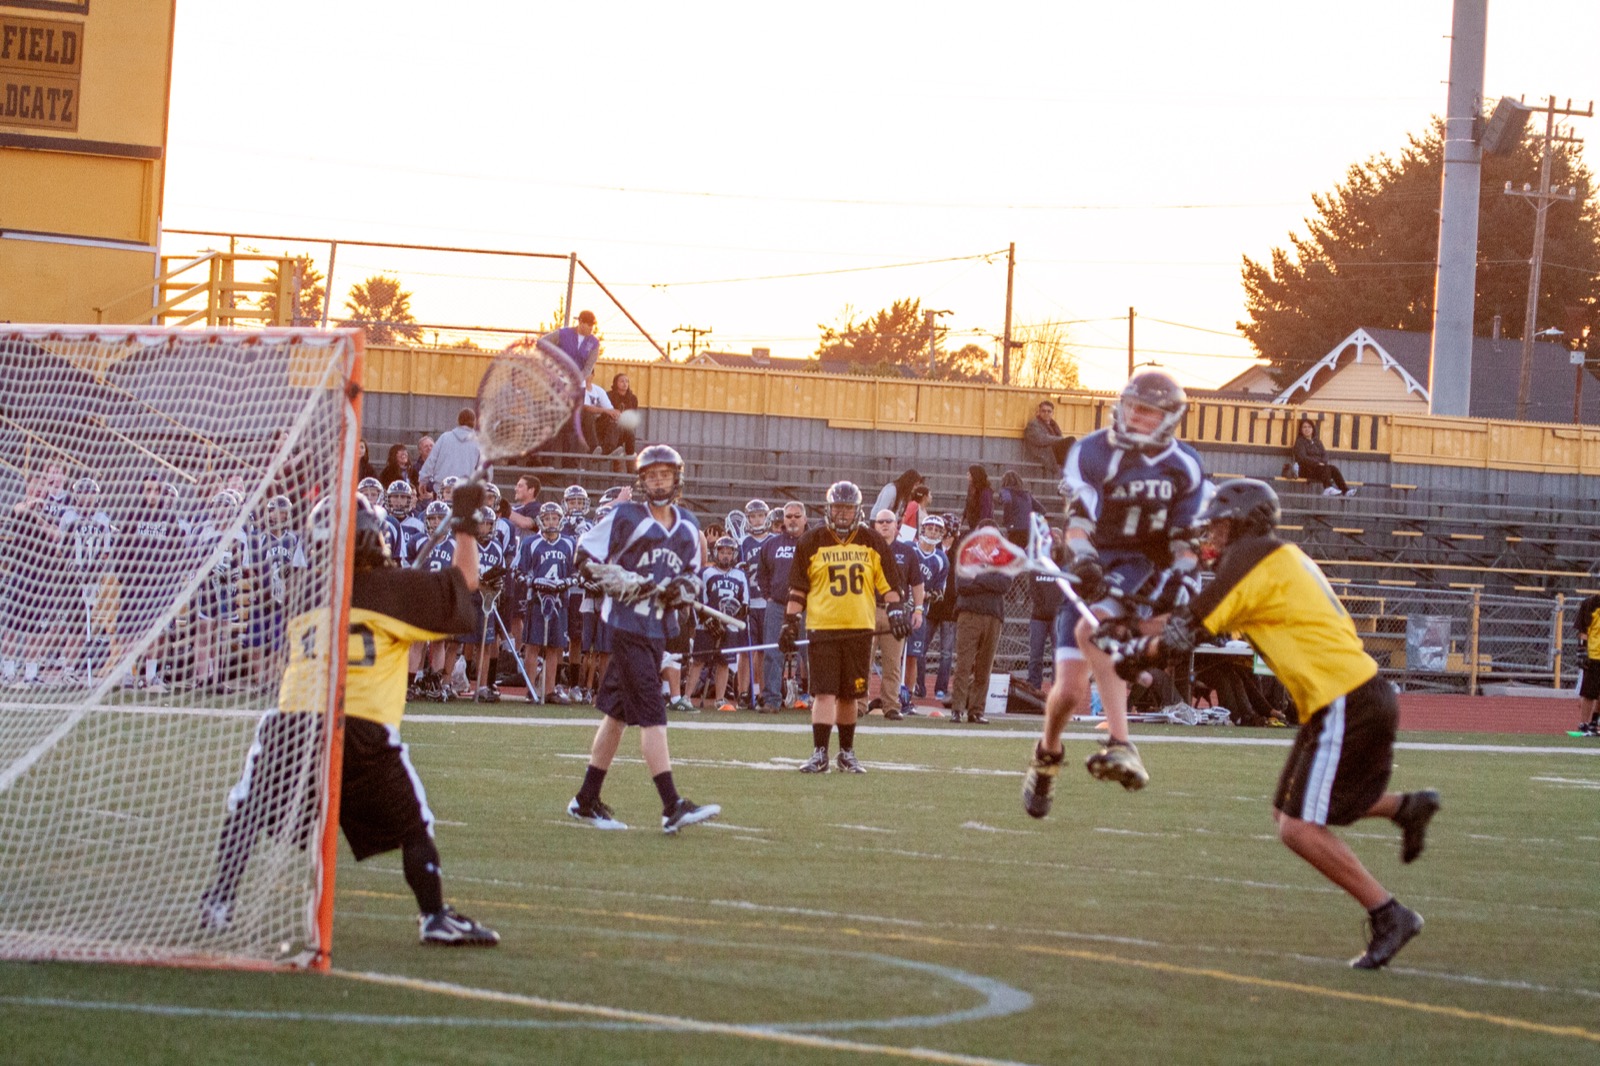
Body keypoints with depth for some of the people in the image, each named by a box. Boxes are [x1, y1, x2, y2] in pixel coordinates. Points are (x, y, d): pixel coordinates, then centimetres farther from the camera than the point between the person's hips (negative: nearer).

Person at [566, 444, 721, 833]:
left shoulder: (687, 527, 11)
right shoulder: (626, 517, -6)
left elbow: (694, 578, 18)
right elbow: (585, 554, -4)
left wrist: (680, 588, -5)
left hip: (658, 628, 7)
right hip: (627, 623, -7)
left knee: (619, 712, 14)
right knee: (652, 713, -13)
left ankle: (587, 800, 24)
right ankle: (672, 807, -18)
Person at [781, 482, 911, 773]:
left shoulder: (872, 542, 8)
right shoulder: (811, 542, 4)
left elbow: (888, 582, 11)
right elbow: (798, 588, 6)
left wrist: (897, 611, -1)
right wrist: (790, 623, 1)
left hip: (859, 629, 2)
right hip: (822, 628, -2)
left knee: (850, 694, 8)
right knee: (824, 692, -9)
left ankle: (847, 754, 19)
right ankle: (819, 754, -9)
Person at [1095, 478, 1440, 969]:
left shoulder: (1255, 559, -9)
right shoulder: (1284, 561, 20)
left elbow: (1189, 629, -8)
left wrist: (1131, 652, 4)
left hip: (1347, 705, -10)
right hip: (1354, 696, 10)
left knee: (1301, 829, -11)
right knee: (1291, 813, 18)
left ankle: (1389, 916, -9)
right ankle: (1408, 807, 20)